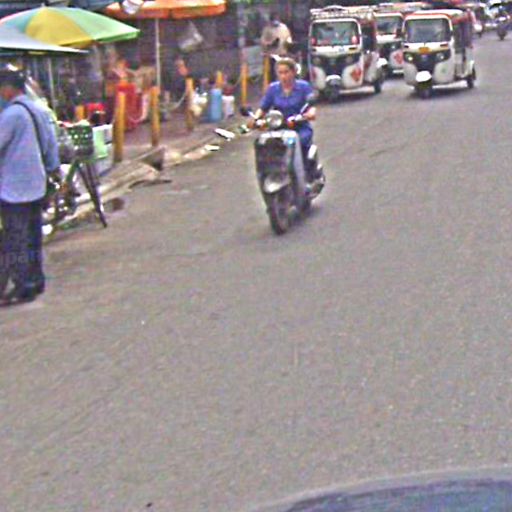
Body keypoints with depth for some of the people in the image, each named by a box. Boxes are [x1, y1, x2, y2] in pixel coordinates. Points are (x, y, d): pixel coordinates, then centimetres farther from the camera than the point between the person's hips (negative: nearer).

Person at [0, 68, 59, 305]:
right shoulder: (39, 111, 11)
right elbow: (51, 145, 16)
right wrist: (53, 167, 23)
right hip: (36, 185, 9)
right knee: (33, 237, 15)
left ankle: (23, 287, -3)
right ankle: (36, 280, 21)